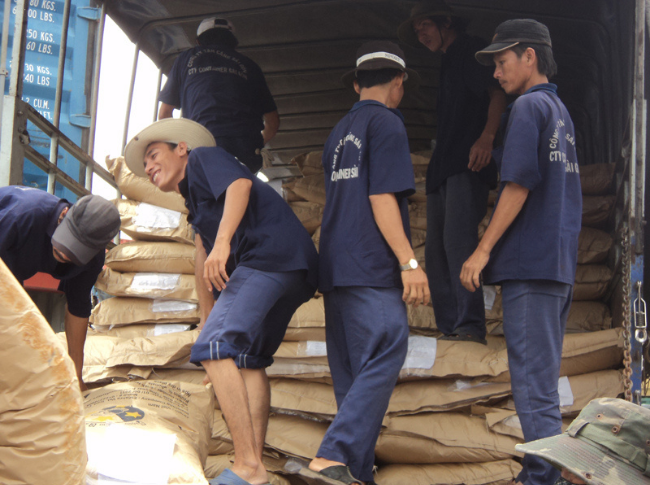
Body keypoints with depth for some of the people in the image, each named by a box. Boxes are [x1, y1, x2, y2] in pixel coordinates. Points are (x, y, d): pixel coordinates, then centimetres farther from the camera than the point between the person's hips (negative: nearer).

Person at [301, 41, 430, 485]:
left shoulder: (340, 132, 24)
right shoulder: (387, 123, -2)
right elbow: (382, 198, -12)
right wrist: (409, 261, -15)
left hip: (336, 266, 9)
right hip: (371, 267, -9)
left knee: (353, 373, 8)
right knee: (384, 359, -14)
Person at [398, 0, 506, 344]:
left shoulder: (472, 50, 4)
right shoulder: (447, 65, 29)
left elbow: (497, 93, -11)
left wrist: (486, 137, -27)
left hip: (467, 165, -9)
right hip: (442, 169, 9)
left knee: (457, 239, -22)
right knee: (436, 250, 2)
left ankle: (471, 326, -26)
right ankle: (450, 331, 3)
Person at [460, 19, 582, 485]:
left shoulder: (529, 106, -7)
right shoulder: (561, 111, 21)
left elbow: (519, 185, -16)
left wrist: (484, 249, -13)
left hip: (531, 263, -10)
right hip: (559, 264, 10)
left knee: (533, 383, -8)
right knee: (542, 380, 13)